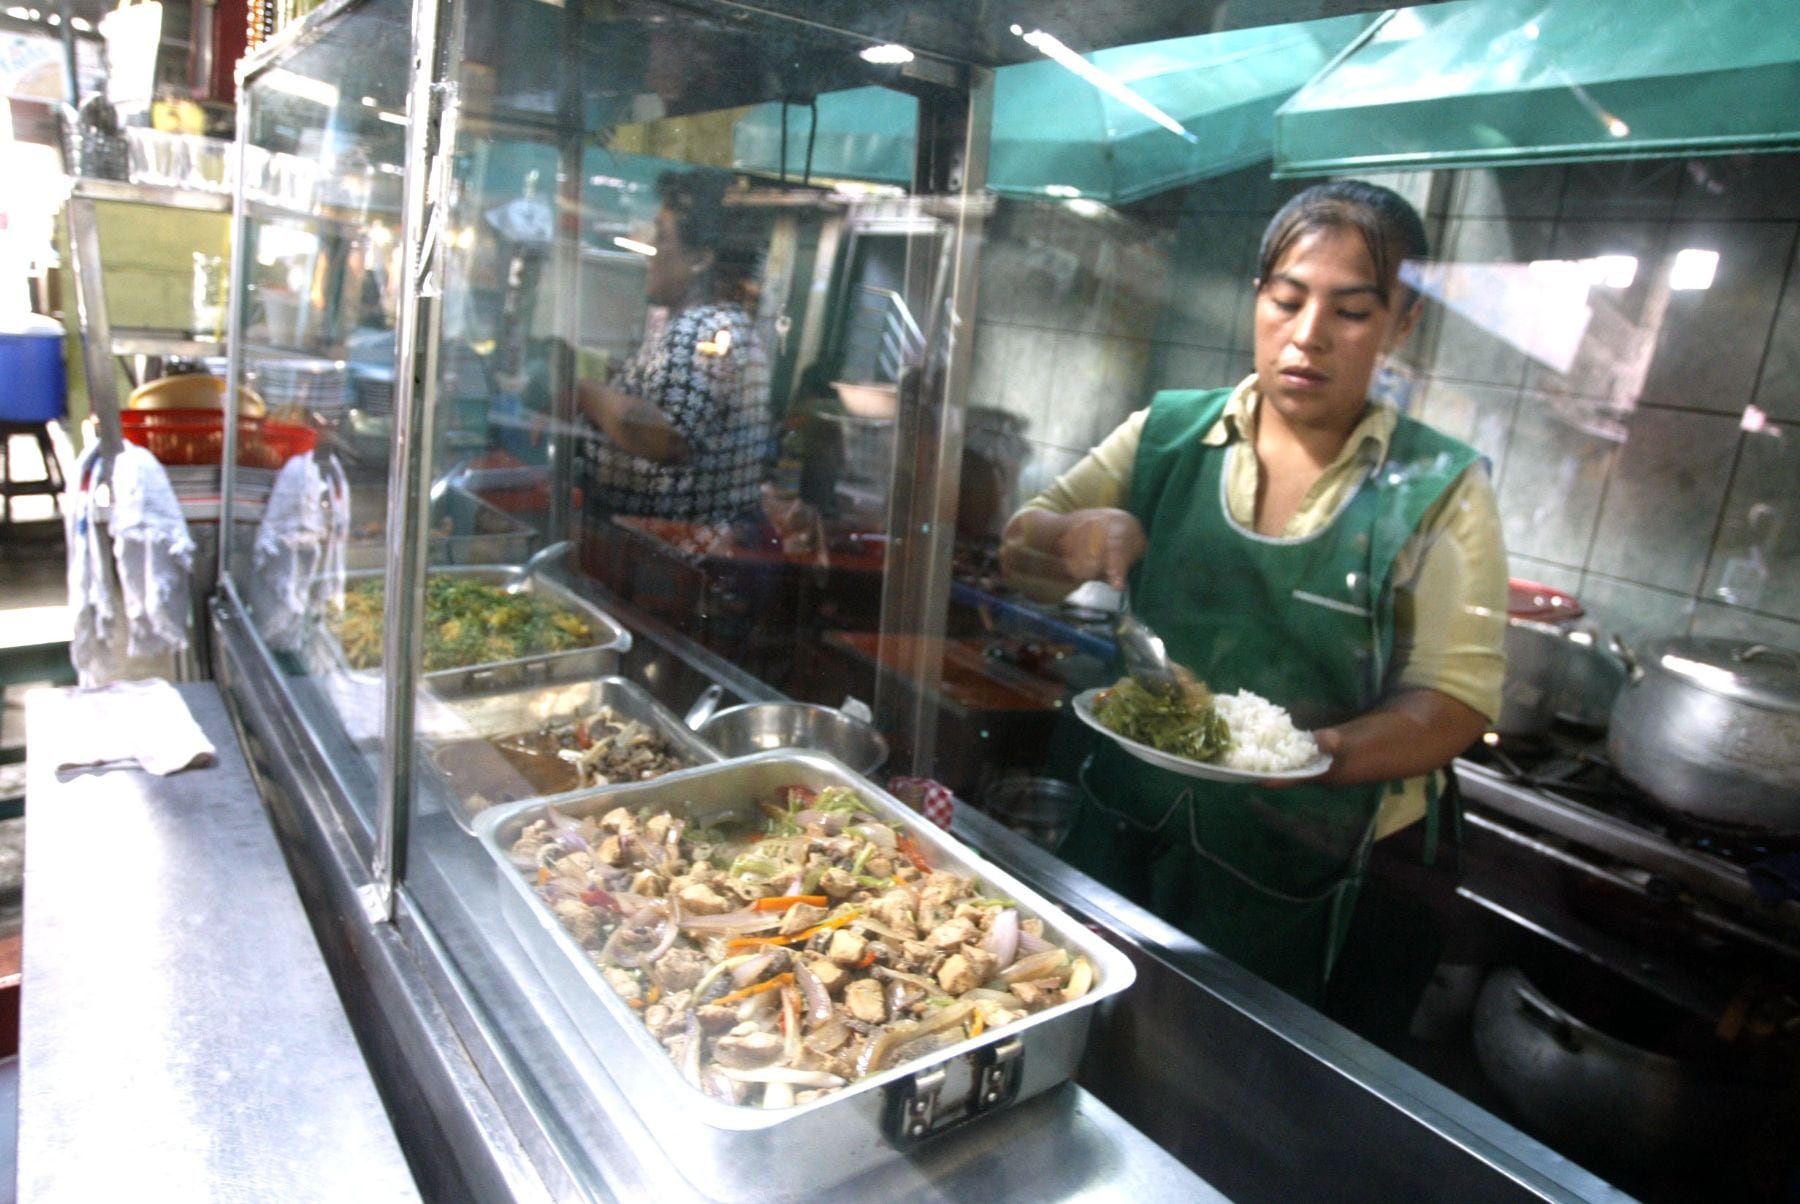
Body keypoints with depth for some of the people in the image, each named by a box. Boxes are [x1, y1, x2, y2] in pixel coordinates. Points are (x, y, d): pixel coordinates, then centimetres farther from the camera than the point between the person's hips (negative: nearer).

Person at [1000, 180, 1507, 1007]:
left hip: (1289, 883, -2)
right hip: (1119, 831, 2)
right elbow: (1018, 554, 1)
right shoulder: (1167, 434, -1)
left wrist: (1328, 750, -31)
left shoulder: (1437, 492, -7)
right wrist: (1073, 537, -21)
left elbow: (1454, 698, -12)